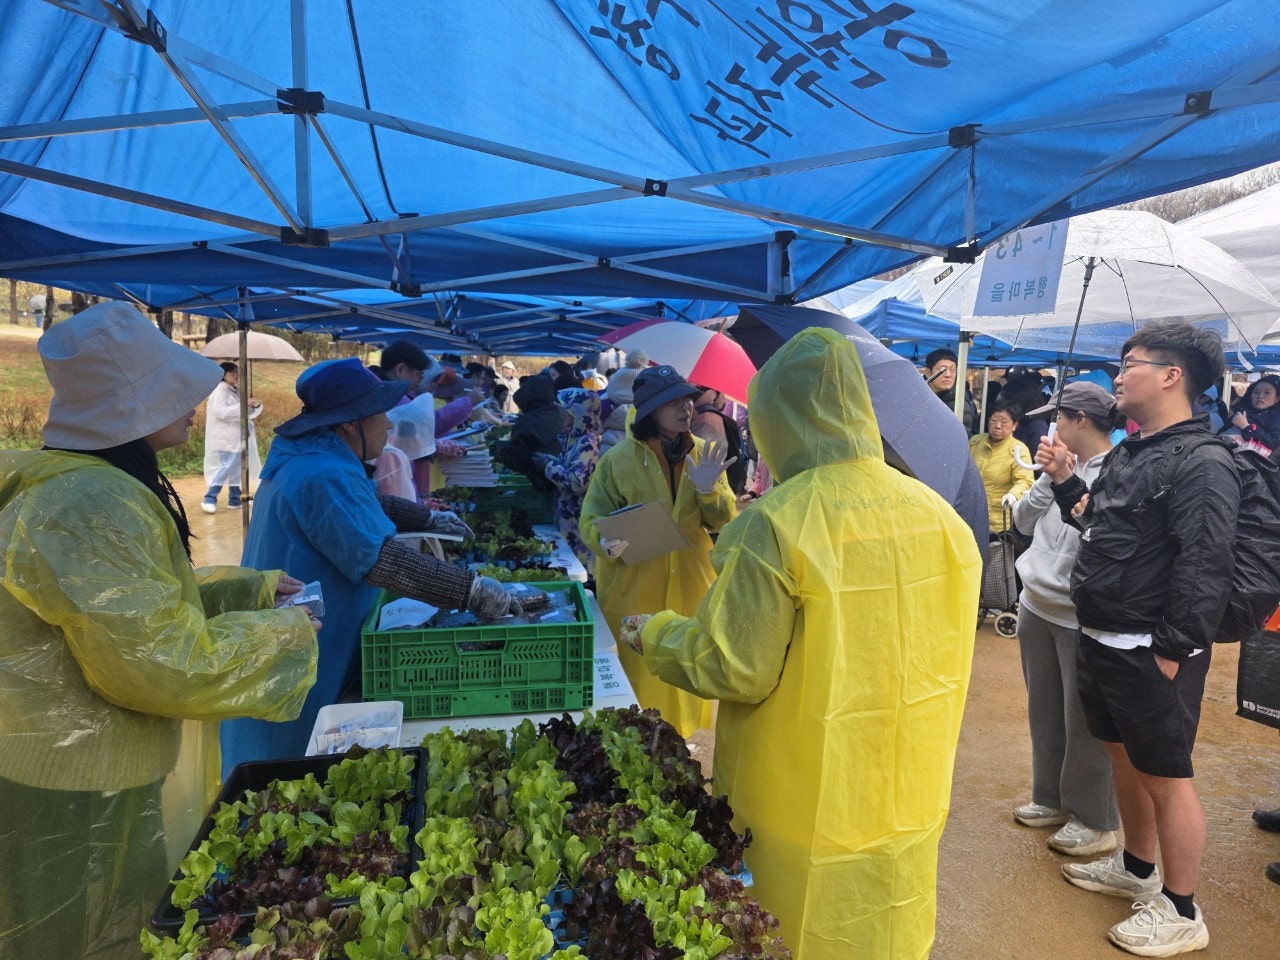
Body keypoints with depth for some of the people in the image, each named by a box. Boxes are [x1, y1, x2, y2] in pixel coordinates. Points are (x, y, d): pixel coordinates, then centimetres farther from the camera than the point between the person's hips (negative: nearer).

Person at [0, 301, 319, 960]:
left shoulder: (93, 485, 7)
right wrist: (282, 631, -16)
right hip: (65, 805, -10)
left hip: (99, 779, 10)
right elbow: (167, 666, -30)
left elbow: (144, 600, 18)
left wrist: (255, 586, 13)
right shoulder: (92, 506, -28)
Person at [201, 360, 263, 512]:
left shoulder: (236, 390, 14)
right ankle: (209, 499, -8)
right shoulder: (221, 390, -11)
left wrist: (254, 406, -5)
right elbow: (220, 412, -23)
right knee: (226, 467, -13)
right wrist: (243, 405, -26)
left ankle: (234, 500, 17)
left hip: (236, 436, 9)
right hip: (226, 437, -9)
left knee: (235, 468, 11)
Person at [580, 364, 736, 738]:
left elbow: (724, 520, 1)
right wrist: (606, 542, -29)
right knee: (639, 678, 6)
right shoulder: (618, 459, -11)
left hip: (690, 587, 4)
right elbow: (590, 520, -7)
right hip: (635, 591, -4)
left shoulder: (704, 454, 1)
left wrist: (709, 491, -20)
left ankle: (678, 738, 39)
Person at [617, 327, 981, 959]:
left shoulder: (776, 526, -24)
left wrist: (655, 636, -3)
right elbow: (949, 651, 4)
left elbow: (735, 670, -20)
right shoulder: (939, 514, -6)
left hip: (811, 807, -5)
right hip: (909, 797, 6)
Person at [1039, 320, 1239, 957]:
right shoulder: (1127, 452, 11)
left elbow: (1203, 569, -23)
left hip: (1151, 654, -9)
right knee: (1124, 758, 22)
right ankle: (1136, 867, 40)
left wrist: (1171, 655, -22)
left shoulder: (1202, 463, -18)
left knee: (1165, 774, 4)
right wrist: (1064, 481, 10)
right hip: (1101, 641, 9)